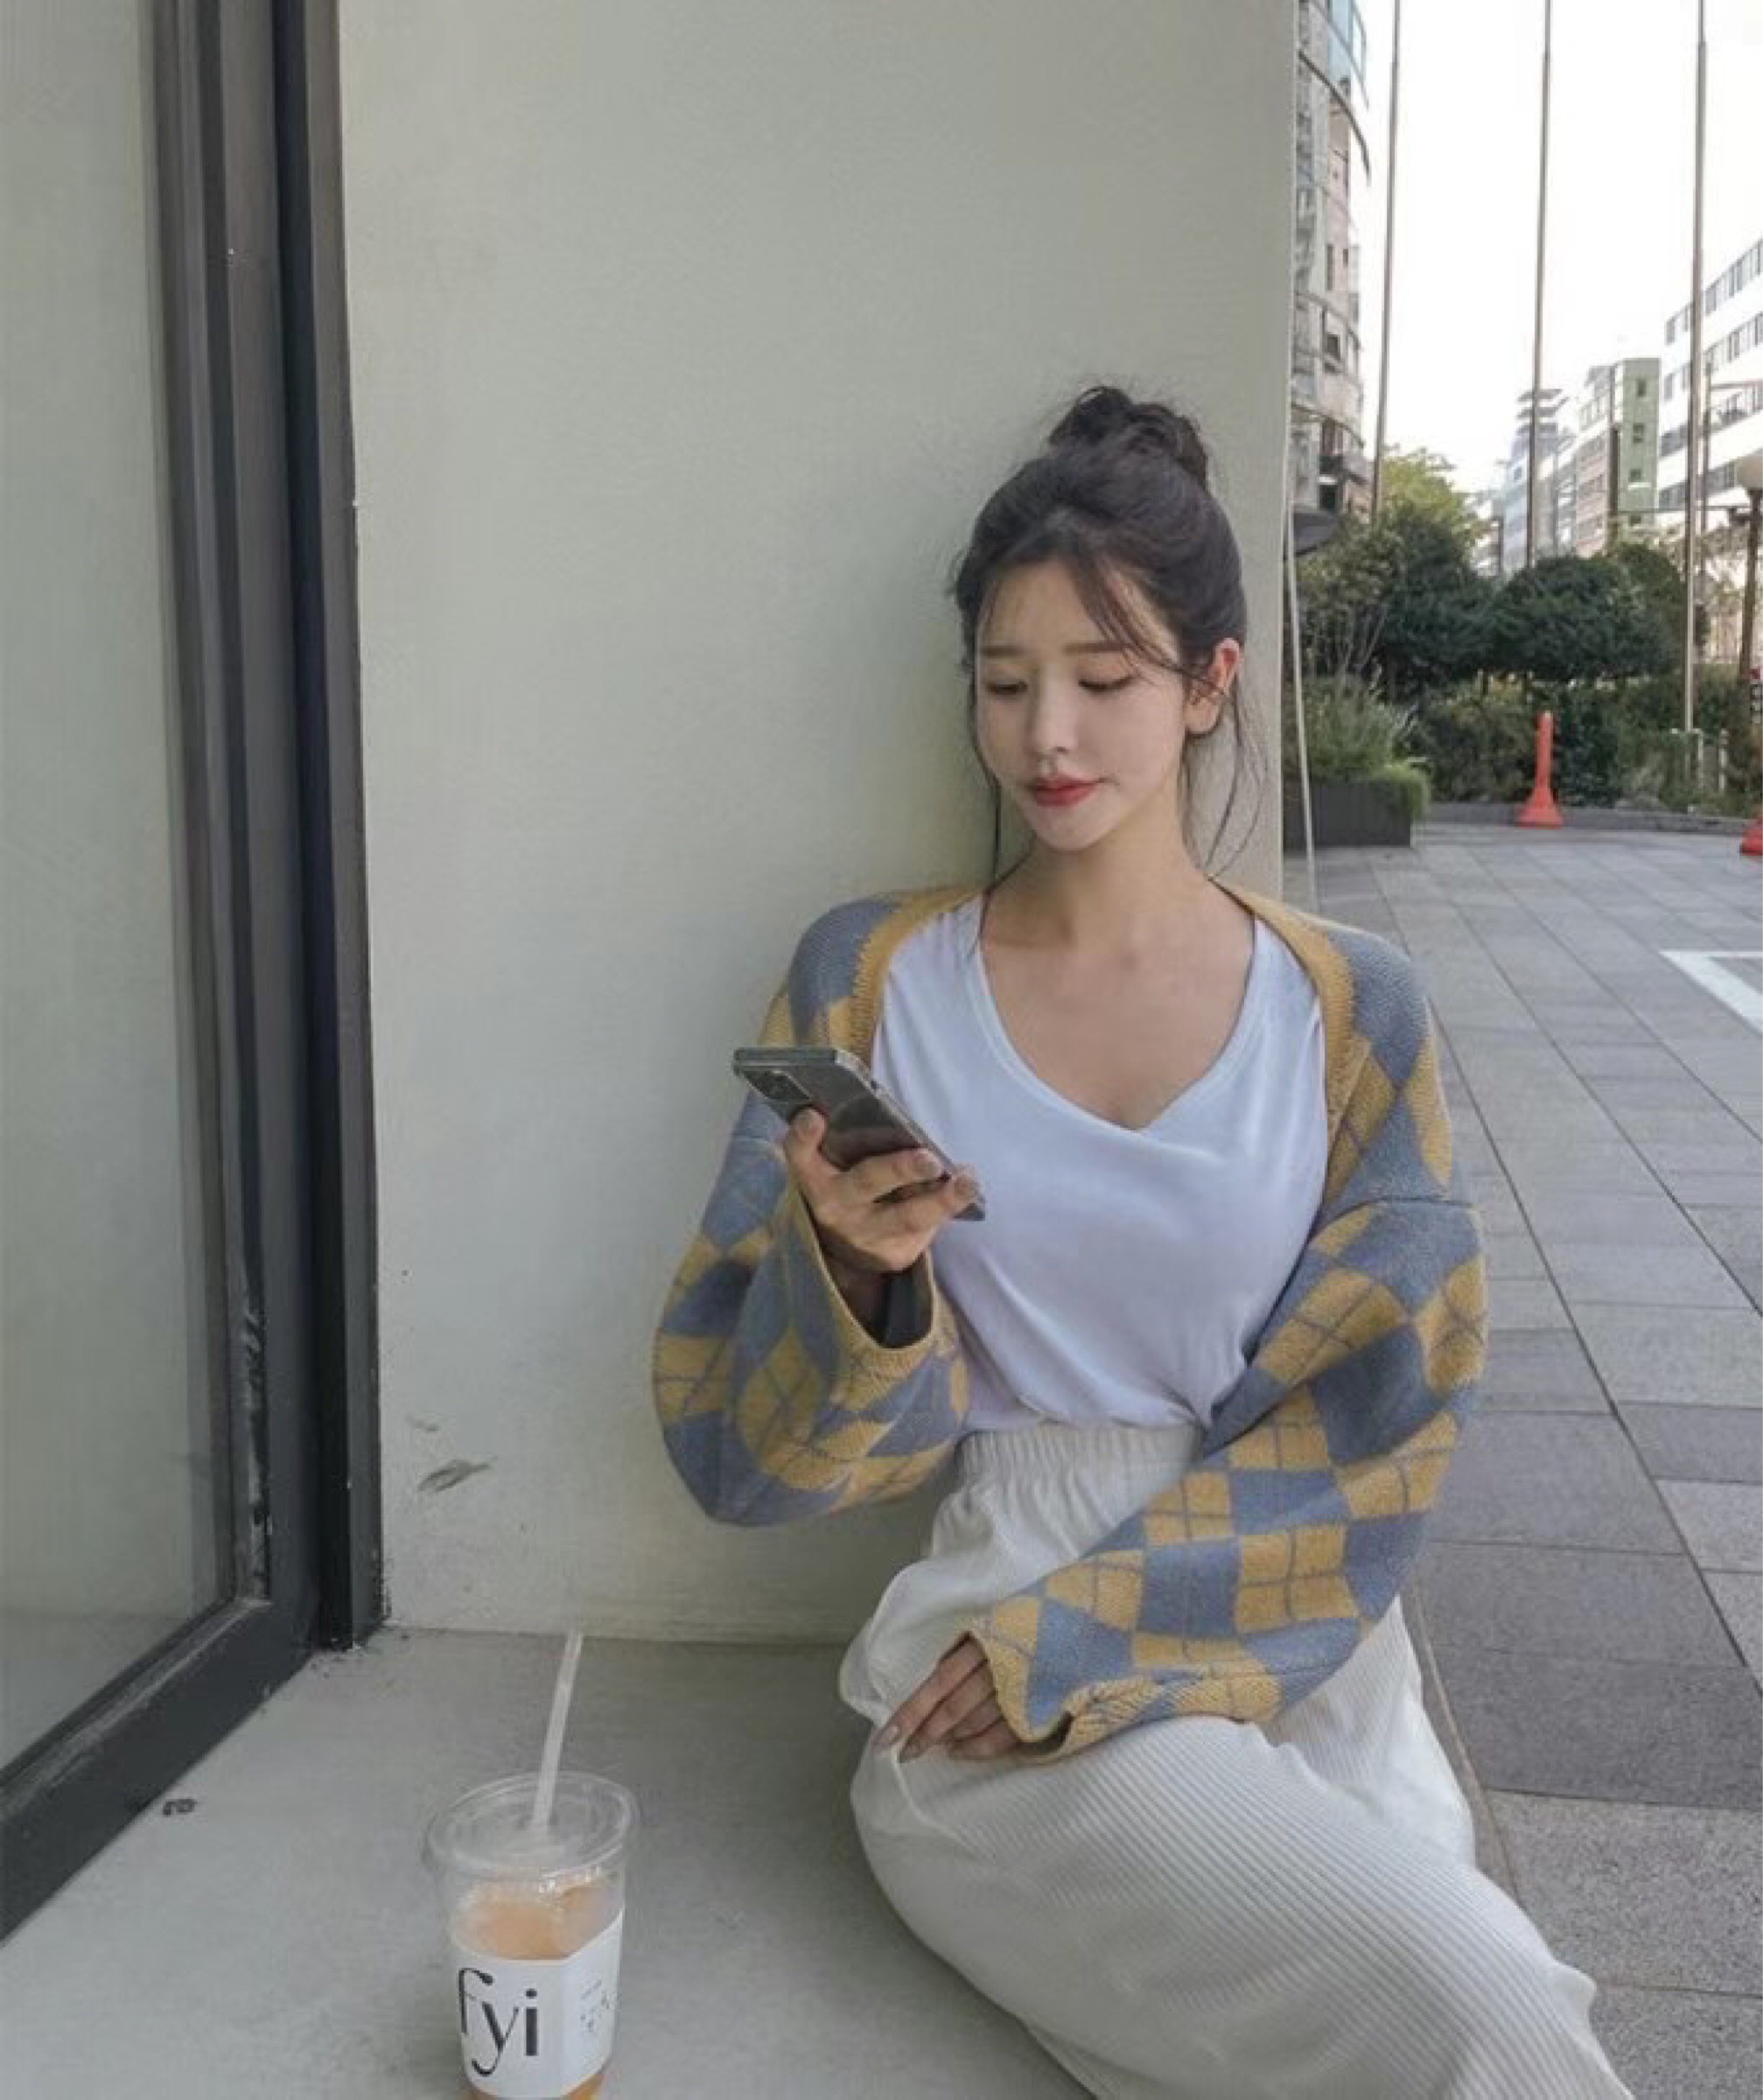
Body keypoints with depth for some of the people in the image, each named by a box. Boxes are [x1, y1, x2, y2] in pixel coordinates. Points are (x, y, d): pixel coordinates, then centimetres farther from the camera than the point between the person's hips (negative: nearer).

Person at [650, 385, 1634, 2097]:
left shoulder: (1347, 1010, 1)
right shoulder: (870, 979, -1)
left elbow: (1370, 1432, -1)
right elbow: (745, 1442, -1)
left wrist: (1073, 1639, -11)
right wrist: (851, 1268, -22)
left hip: (1300, 1629, 3)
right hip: (993, 1625, -2)